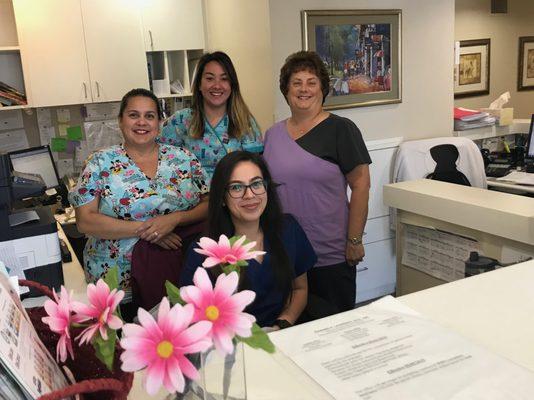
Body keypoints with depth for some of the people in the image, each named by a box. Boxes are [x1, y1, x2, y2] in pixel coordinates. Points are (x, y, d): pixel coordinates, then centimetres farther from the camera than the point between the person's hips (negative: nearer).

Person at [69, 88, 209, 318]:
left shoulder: (183, 159, 8)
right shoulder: (101, 163, 3)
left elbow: (209, 204, 5)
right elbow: (85, 221, -5)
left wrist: (175, 218, -14)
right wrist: (142, 229, -14)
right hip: (118, 280, -1)